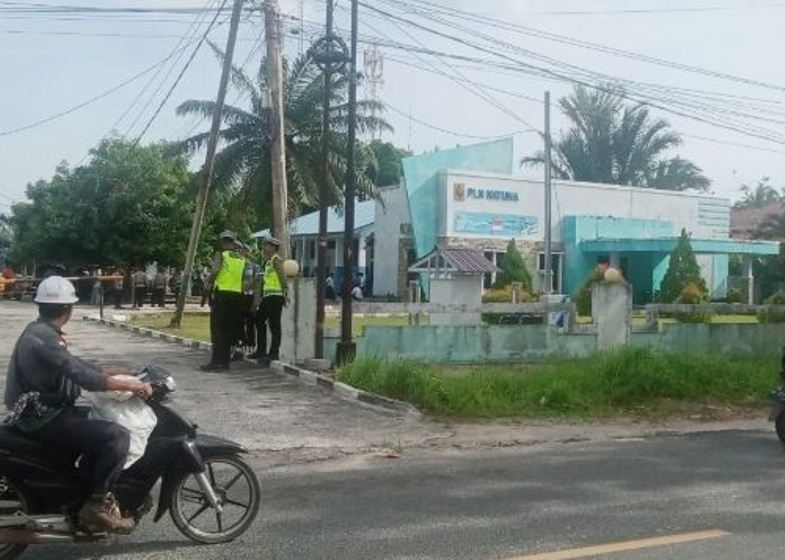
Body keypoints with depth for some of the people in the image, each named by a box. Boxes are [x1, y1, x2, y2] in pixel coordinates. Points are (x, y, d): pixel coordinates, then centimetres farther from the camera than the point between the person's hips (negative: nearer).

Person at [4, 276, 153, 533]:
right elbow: (82, 377, -30)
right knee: (117, 436, -21)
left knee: (103, 424, 22)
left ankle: (84, 488, 22)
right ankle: (96, 505, -11)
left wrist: (113, 373, 13)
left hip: (41, 412, 11)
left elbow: (72, 364, 18)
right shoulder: (43, 338, -22)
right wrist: (130, 386, -25)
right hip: (44, 420, -11)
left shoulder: (41, 331, 10)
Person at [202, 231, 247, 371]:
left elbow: (214, 271, -18)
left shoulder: (221, 255, -4)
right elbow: (244, 277, 9)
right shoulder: (242, 259, 10)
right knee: (229, 329, 11)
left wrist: (209, 283, -3)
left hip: (222, 293, -5)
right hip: (237, 295, 5)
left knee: (217, 328, -2)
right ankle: (225, 360, 13)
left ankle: (217, 361, -7)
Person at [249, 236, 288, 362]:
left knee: (274, 325, -7)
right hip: (268, 296, 10)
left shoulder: (276, 260, -9)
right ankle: (261, 351, 20)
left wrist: (285, 292, -27)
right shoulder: (268, 261, 21)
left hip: (275, 296, -10)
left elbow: (282, 276, -19)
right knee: (259, 321, 13)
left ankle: (274, 353, -3)